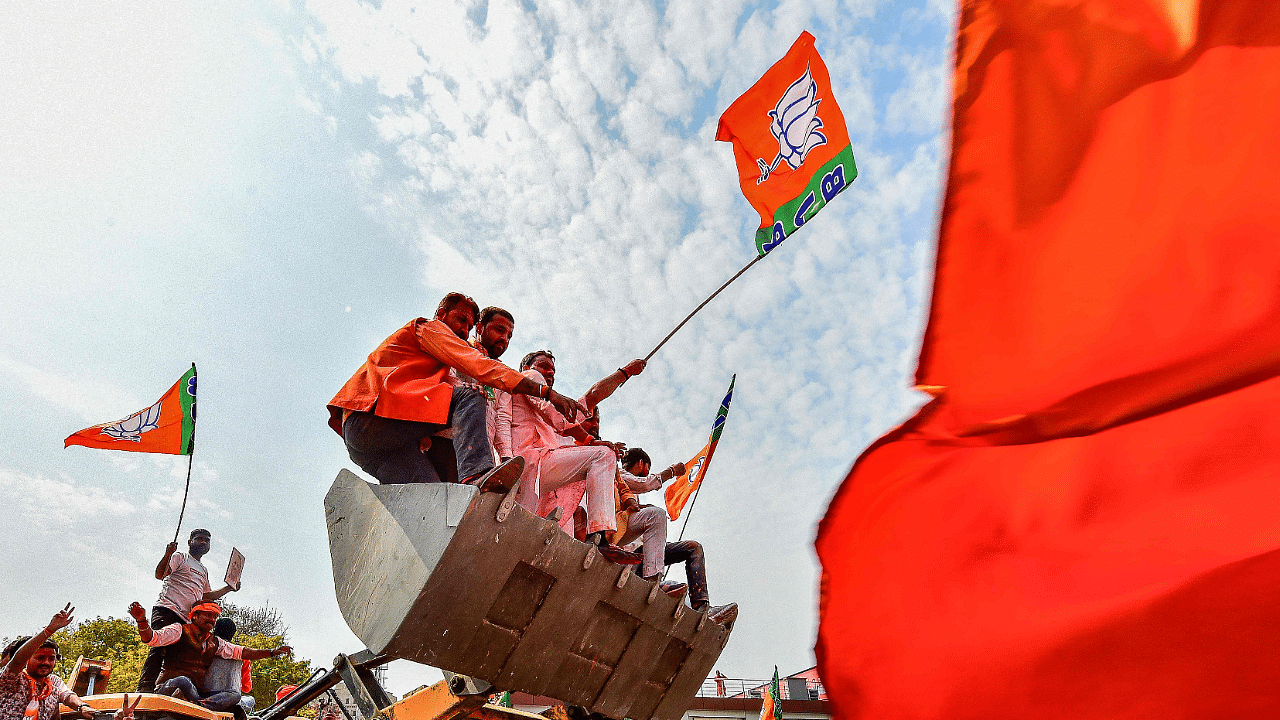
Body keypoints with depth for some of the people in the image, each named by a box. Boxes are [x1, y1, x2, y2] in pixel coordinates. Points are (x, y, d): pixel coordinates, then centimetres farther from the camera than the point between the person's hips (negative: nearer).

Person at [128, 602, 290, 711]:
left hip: (195, 693, 6)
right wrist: (142, 621, -36)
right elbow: (153, 638, -13)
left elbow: (239, 652, 23)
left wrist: (271, 652, 14)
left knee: (234, 695, -17)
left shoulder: (215, 642, 20)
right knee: (182, 681, -41)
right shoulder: (180, 631, 3)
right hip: (168, 688, -6)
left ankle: (198, 706, -40)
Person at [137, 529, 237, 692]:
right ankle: (145, 687, -26)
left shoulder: (204, 571, 31)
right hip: (166, 610, -7)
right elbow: (159, 575, -8)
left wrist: (229, 588, 29)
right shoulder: (180, 557, 10)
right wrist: (167, 554, -23)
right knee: (160, 647, -23)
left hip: (185, 619, 7)